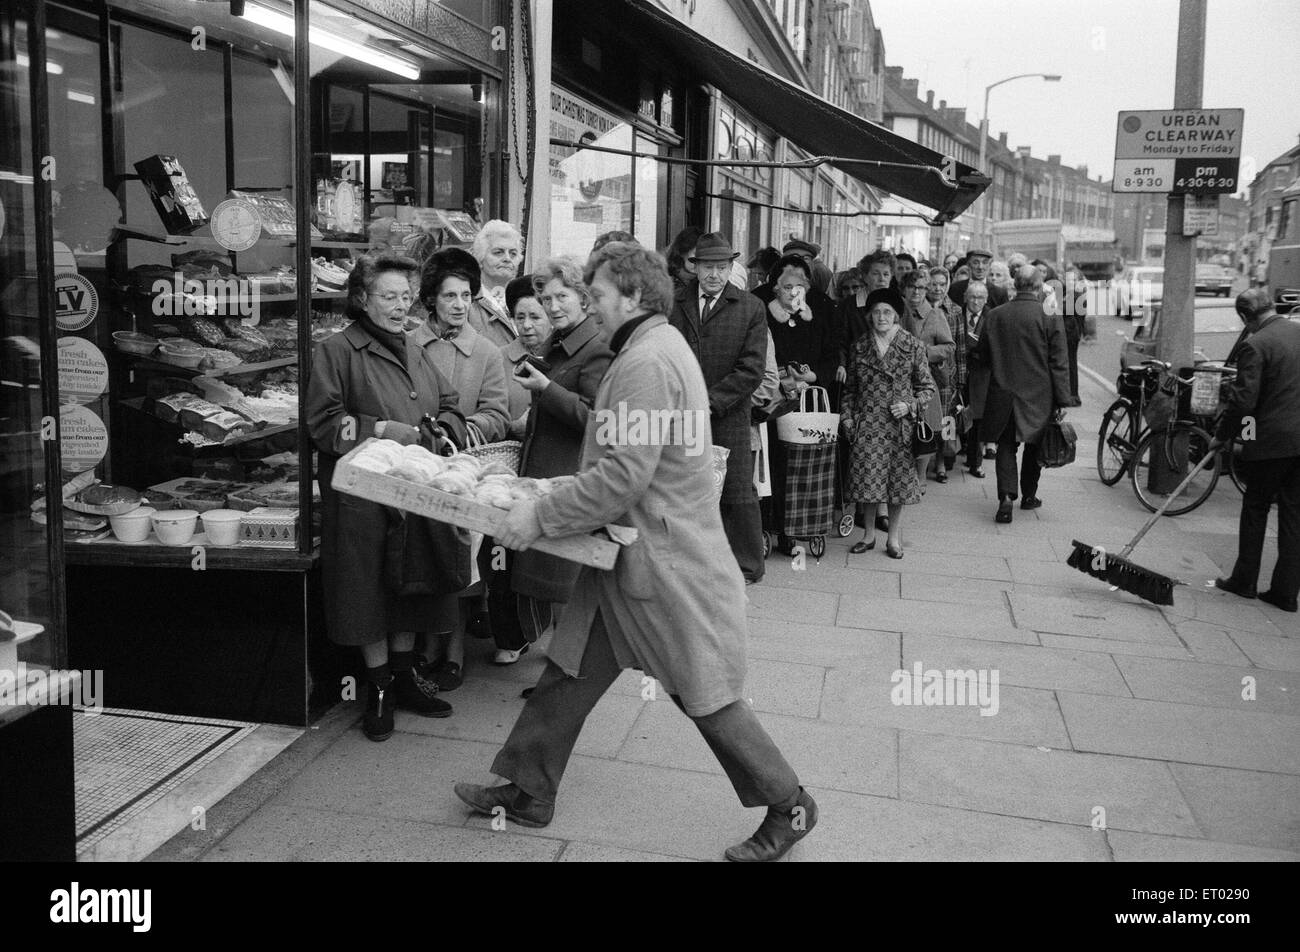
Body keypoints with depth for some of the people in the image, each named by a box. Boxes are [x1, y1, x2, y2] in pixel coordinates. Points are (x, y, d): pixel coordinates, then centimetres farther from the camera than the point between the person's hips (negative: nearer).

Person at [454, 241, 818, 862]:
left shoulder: (648, 362, -22)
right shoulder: (656, 349, 13)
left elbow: (623, 477, -27)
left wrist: (540, 515, -20)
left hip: (665, 561, -10)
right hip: (632, 553, 10)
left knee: (706, 696, 3)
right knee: (569, 672, 14)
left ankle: (789, 808, 21)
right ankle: (528, 793, 28)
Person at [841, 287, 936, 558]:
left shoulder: (913, 346, 0)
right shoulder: (859, 346, 7)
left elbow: (927, 388, 5)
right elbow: (849, 388, 13)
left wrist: (910, 406, -11)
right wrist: (847, 418, 3)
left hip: (900, 426, -1)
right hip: (866, 424, 1)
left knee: (898, 480, 3)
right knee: (867, 480, 0)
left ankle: (893, 537, 18)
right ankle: (869, 534, 17)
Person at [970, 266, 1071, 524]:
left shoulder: (994, 316, -3)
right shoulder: (1050, 318, -10)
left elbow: (982, 356, 6)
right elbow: (1059, 364, -8)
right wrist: (1062, 400, -3)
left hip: (1002, 394, 1)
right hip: (1038, 396, -1)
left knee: (1006, 446, 7)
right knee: (1034, 445, 16)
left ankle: (1006, 496, -9)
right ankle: (1029, 495, 28)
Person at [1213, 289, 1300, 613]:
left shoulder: (1255, 345, -14)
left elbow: (1243, 400, -16)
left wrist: (1224, 434, -2)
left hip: (1271, 440, -6)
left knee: (1255, 509, 10)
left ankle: (1244, 580, 20)